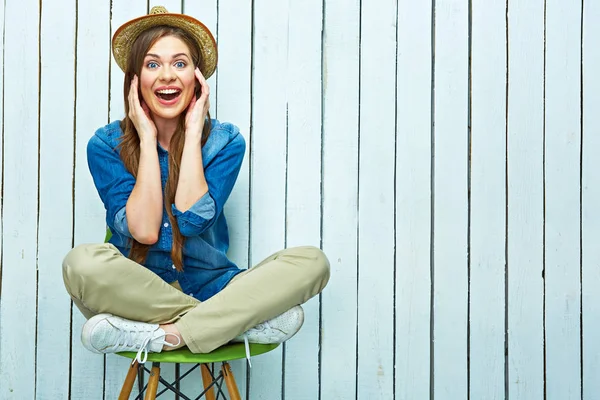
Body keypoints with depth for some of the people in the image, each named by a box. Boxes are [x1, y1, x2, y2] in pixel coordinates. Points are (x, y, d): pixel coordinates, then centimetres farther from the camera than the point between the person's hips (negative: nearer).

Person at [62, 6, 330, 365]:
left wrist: (192, 133, -11)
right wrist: (148, 138, -12)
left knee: (312, 261, -22)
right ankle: (236, 323, -24)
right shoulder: (106, 145, -2)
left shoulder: (225, 140, 0)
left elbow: (192, 221, -14)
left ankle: (162, 335, -26)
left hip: (210, 288, 1)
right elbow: (143, 230, -14)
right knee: (83, 263, -33)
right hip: (136, 292, -1)